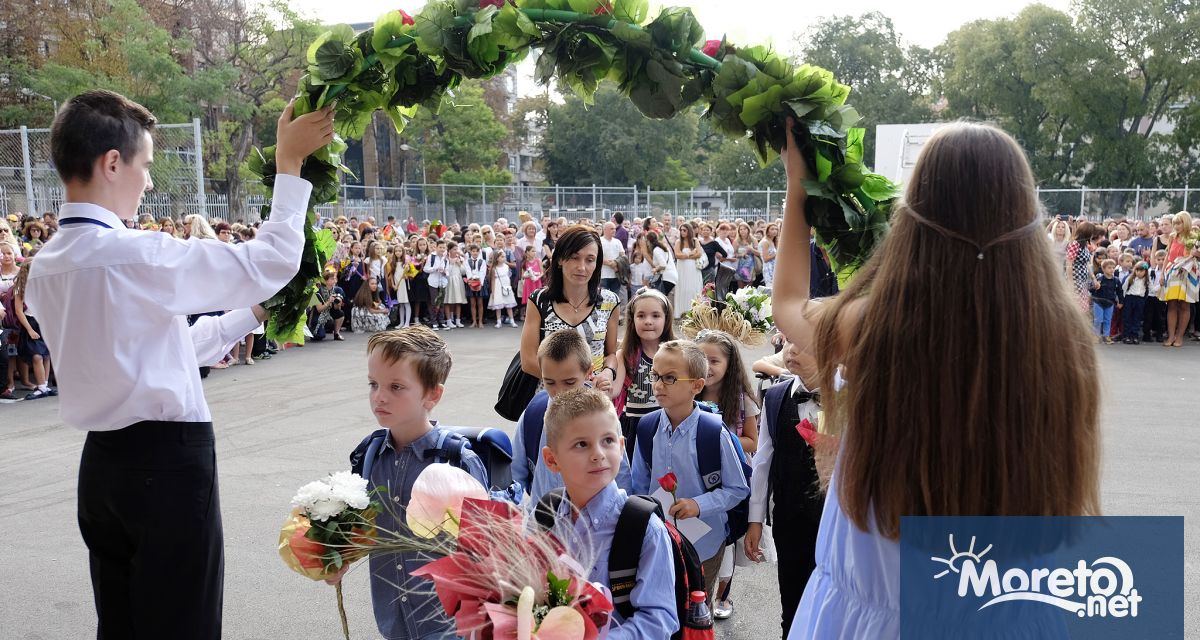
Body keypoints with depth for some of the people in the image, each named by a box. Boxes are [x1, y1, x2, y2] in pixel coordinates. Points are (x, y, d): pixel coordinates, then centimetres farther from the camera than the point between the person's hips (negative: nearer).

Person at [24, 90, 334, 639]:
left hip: (104, 463, 8)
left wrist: (250, 314, 19)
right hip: (167, 461, -8)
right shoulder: (134, 255, -19)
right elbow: (271, 262, -14)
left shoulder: (46, 267, 7)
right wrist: (289, 162, -6)